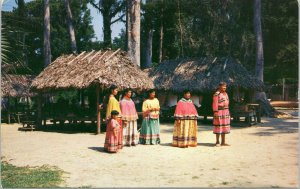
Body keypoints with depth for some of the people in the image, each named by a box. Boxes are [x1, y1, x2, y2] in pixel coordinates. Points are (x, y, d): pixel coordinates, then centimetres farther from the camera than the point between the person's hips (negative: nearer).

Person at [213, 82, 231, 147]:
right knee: (219, 126, -4)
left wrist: (227, 112, 16)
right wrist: (215, 112, -20)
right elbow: (215, 104, -15)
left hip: (226, 112, 8)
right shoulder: (217, 94, -11)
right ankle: (217, 142, 3)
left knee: (224, 126, 9)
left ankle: (223, 142, 15)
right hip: (219, 111, -8)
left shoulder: (225, 93, 14)